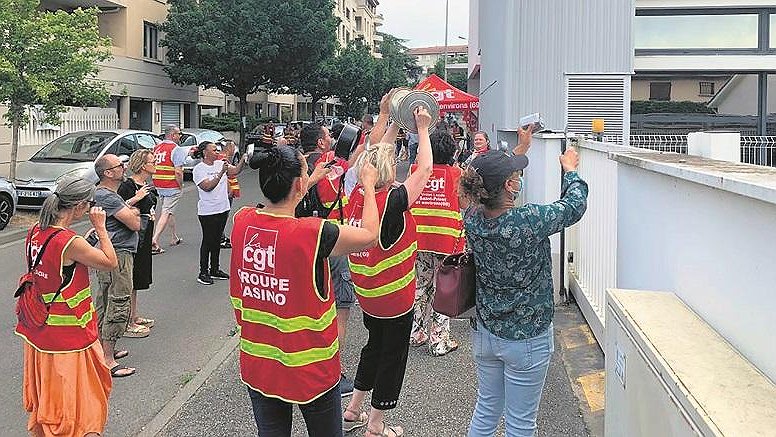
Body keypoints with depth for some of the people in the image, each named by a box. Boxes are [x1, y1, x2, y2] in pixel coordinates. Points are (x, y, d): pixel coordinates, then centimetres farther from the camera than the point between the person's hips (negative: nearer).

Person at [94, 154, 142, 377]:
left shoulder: (107, 193, 15)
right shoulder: (106, 197, -19)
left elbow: (128, 212, 19)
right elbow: (135, 223, -19)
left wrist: (130, 211, -2)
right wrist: (134, 212, 1)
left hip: (116, 253, 11)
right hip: (118, 256, -11)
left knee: (105, 304, 19)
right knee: (118, 306, -8)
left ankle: (103, 348, 31)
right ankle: (108, 360, -5)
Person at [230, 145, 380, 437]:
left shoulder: (241, 222, -10)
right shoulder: (314, 234, -26)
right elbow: (369, 235, -9)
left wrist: (313, 180, 20)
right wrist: (368, 185, 6)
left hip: (257, 366, 5)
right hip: (309, 369, -5)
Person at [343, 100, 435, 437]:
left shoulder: (358, 196, -7)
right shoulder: (391, 201, -25)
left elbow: (378, 155, 7)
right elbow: (425, 169, -17)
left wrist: (395, 121, 9)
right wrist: (422, 128, -7)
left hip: (366, 292, 7)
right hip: (394, 296, -7)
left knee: (374, 345, 26)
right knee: (392, 355, 10)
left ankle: (353, 408, 37)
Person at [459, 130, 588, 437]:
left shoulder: (473, 218, -12)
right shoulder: (528, 221, -28)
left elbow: (491, 185, 11)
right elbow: (574, 205, -9)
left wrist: (519, 150, 19)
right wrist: (570, 169, 10)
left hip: (484, 332, 6)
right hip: (527, 339, -6)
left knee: (486, 410, 23)